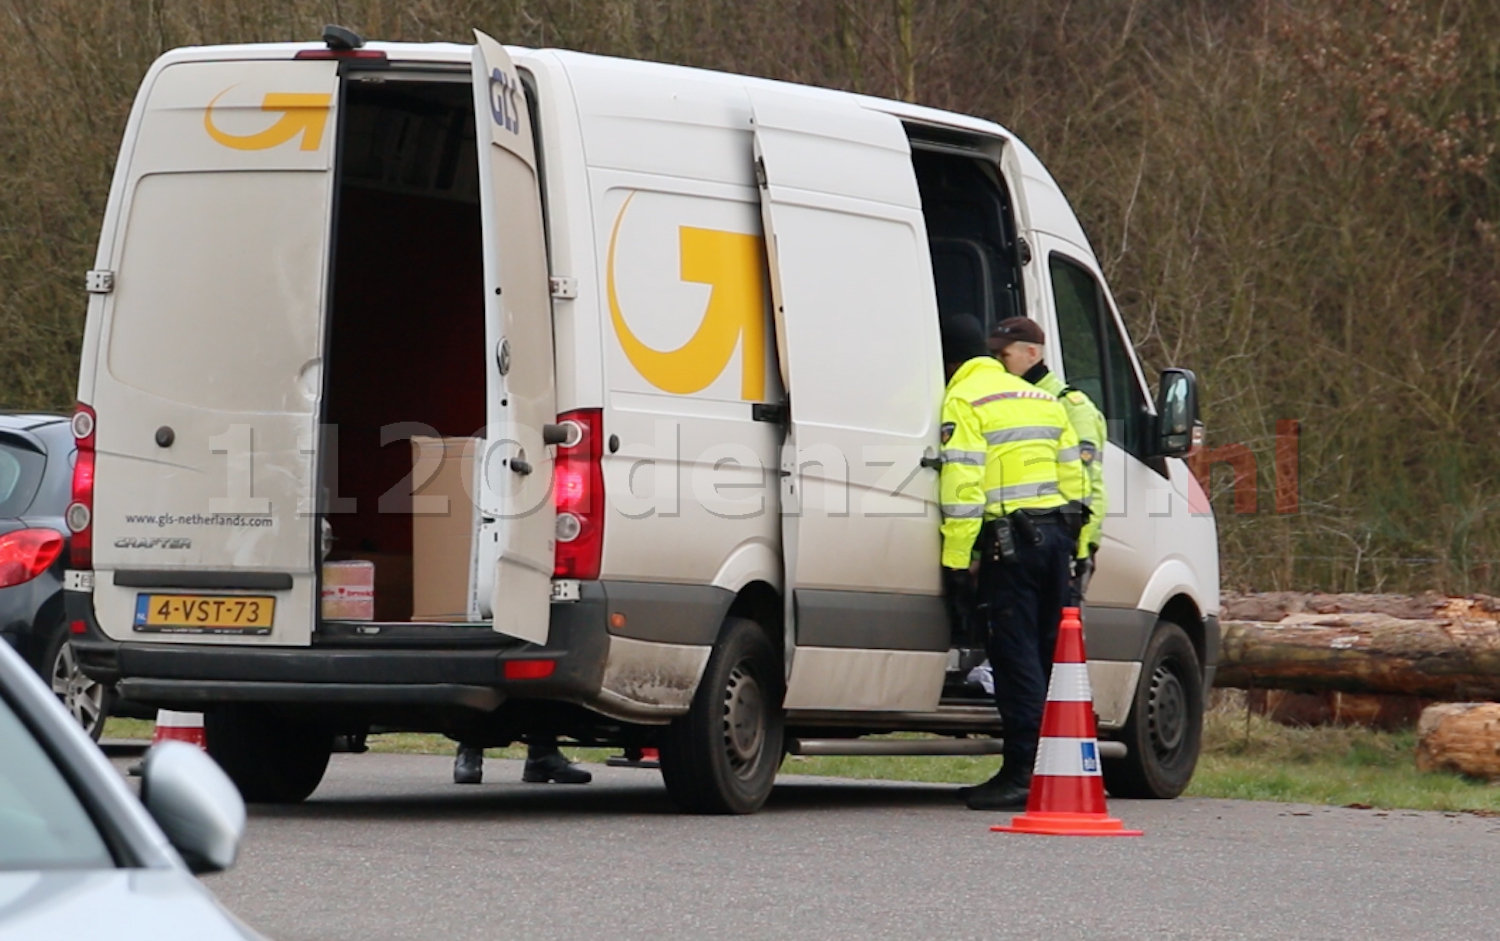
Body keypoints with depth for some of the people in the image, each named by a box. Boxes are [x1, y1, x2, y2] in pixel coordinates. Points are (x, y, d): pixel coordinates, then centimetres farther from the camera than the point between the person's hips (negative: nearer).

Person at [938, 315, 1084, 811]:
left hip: (1009, 539, -7)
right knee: (1050, 651, 12)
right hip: (1056, 533, 7)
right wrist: (1073, 547, 22)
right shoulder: (1043, 399, 21)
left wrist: (956, 559, -14)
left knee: (1017, 654, -7)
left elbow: (962, 486, -14)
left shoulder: (964, 402, -4)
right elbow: (1073, 476, 20)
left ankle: (1023, 772, -10)